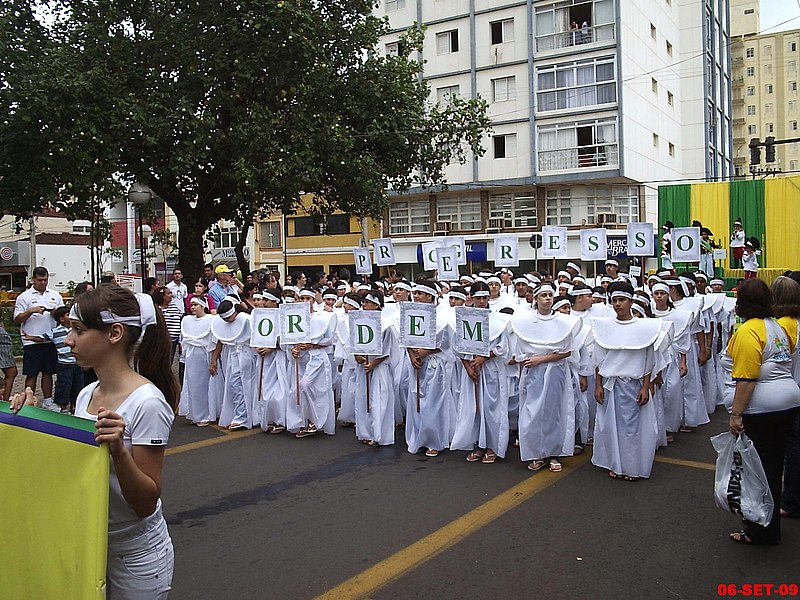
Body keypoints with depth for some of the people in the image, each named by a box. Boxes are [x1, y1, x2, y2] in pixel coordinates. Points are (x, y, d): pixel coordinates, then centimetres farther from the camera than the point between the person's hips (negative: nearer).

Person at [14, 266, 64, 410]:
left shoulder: (55, 295, 11)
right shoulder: (24, 297, 1)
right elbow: (17, 319, -2)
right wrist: (31, 311, -16)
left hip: (50, 340, 3)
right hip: (31, 342, -3)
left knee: (48, 372, 11)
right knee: (31, 375, 1)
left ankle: (48, 401, 20)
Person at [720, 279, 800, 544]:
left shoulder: (748, 331, -17)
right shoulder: (777, 326, 10)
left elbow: (746, 378, -22)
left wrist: (736, 414, -20)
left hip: (760, 409, -9)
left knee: (759, 468, 1)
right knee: (774, 465, 17)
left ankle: (761, 531, 11)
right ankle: (770, 525, 31)